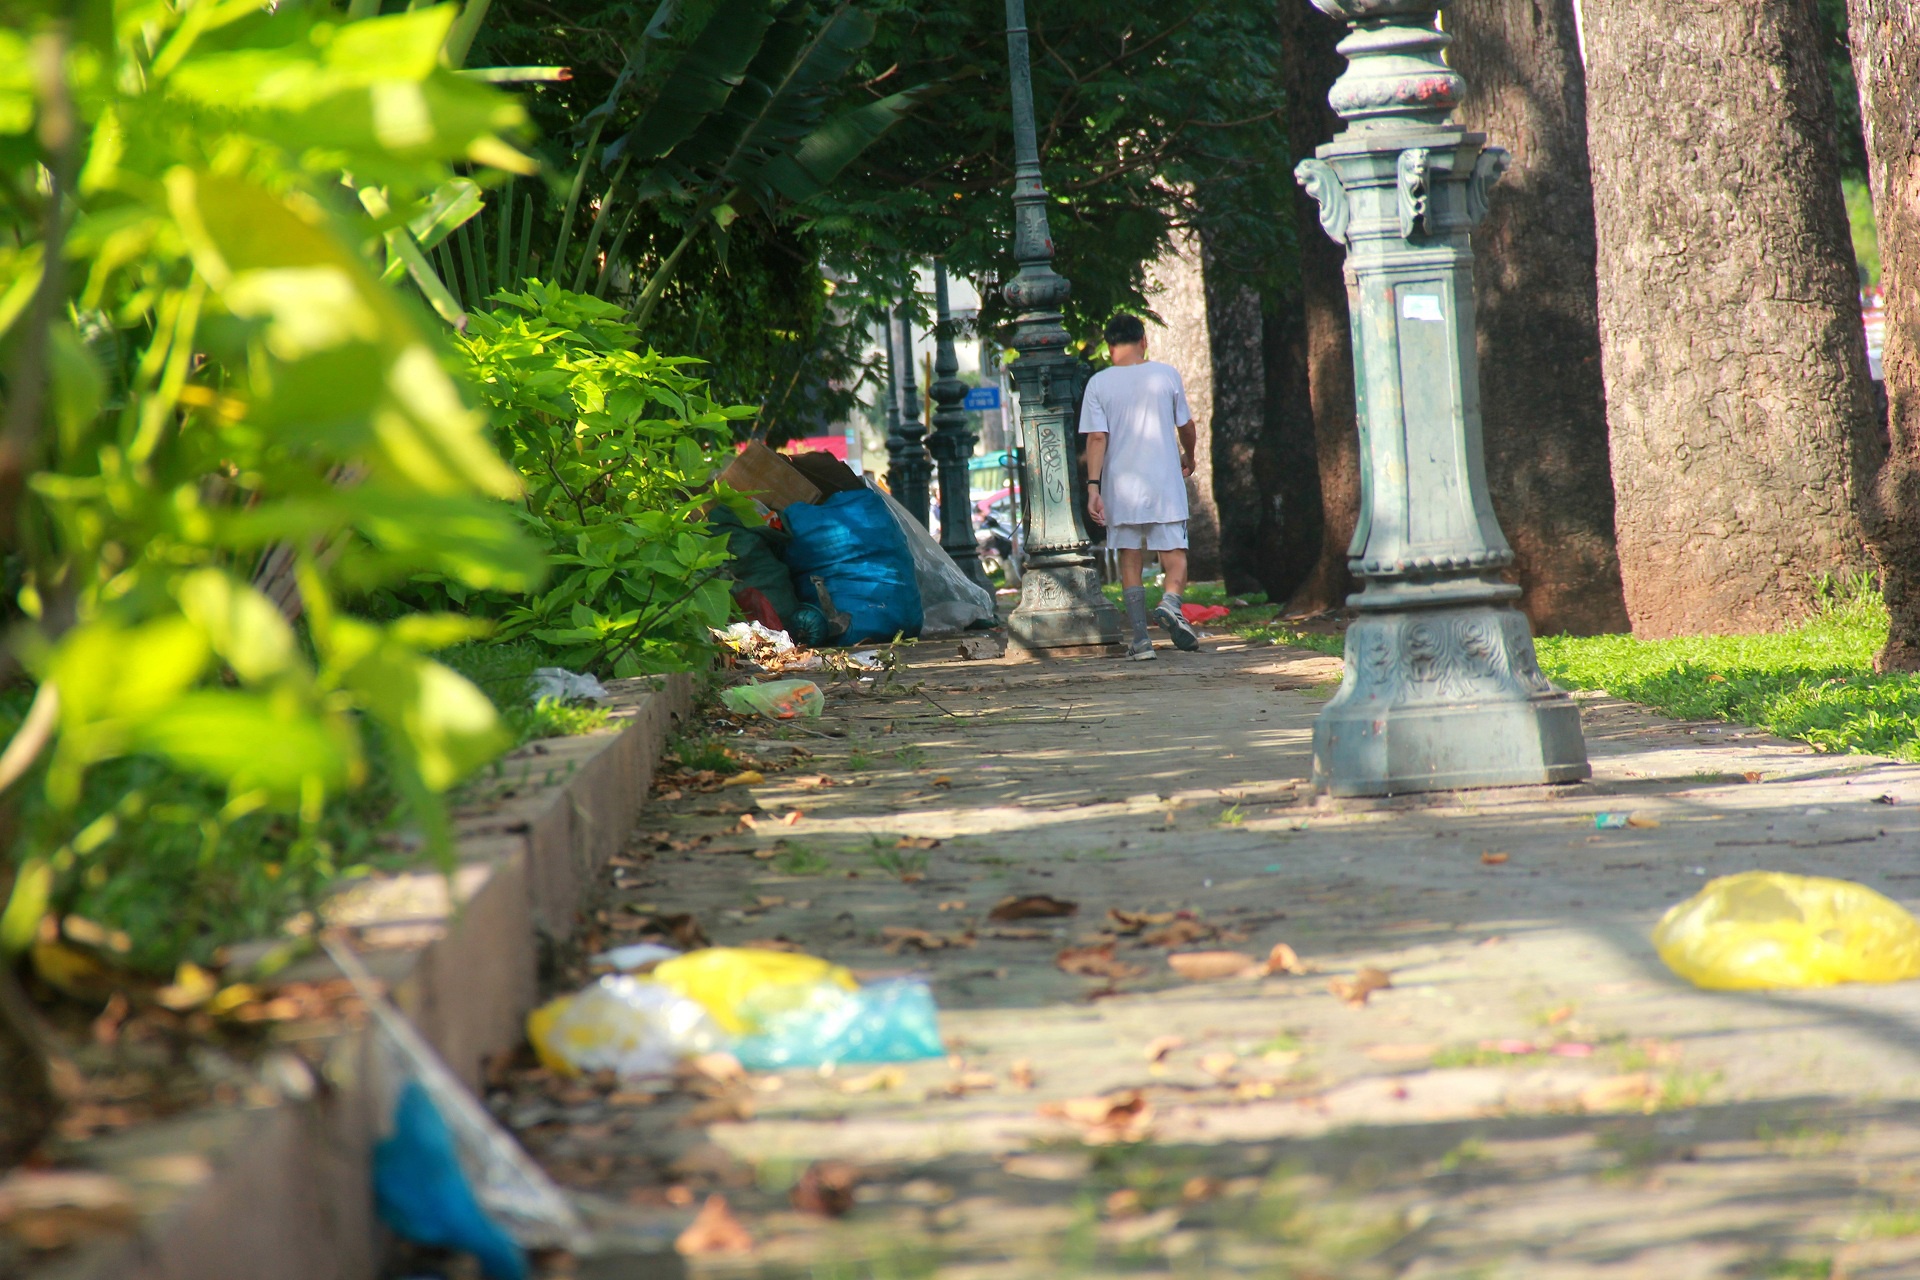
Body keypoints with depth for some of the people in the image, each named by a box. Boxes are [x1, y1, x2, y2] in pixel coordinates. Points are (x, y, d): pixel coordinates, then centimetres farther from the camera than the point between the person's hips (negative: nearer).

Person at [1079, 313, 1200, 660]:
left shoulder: (1099, 383, -1)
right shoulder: (1167, 375, 1)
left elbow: (1096, 437, -8)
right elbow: (1186, 426, 11)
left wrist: (1093, 486, -9)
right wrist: (1189, 456, 30)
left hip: (1121, 488, 1)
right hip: (1165, 485, 0)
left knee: (1131, 563, 8)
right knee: (1175, 554, 6)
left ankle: (1141, 638, 2)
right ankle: (1170, 601, -24)